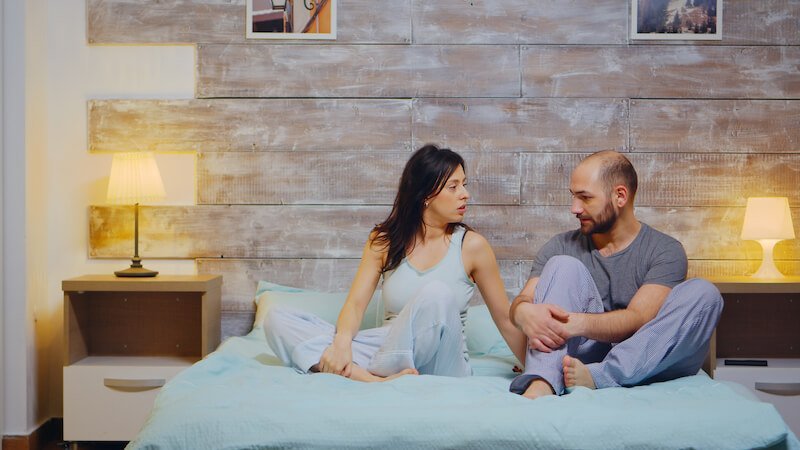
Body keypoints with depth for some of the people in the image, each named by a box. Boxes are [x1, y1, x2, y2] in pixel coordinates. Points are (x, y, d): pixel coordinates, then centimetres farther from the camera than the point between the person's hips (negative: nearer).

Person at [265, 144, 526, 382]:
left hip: (442, 363, -2)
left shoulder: (472, 246, 1)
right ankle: (372, 379, -34)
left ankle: (369, 375, -22)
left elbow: (505, 320, 7)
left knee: (438, 294, -36)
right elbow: (355, 303, -1)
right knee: (277, 319, -16)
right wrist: (342, 340, -22)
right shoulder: (384, 241, 7)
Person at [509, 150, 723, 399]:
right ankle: (541, 385, -39)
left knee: (704, 294, -22)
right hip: (582, 356, 1)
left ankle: (597, 377, -37)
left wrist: (579, 323, -35)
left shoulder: (665, 250, -1)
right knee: (563, 266, -16)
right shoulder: (562, 246, 8)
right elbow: (521, 301, -4)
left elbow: (638, 320, -16)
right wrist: (524, 312, -30)